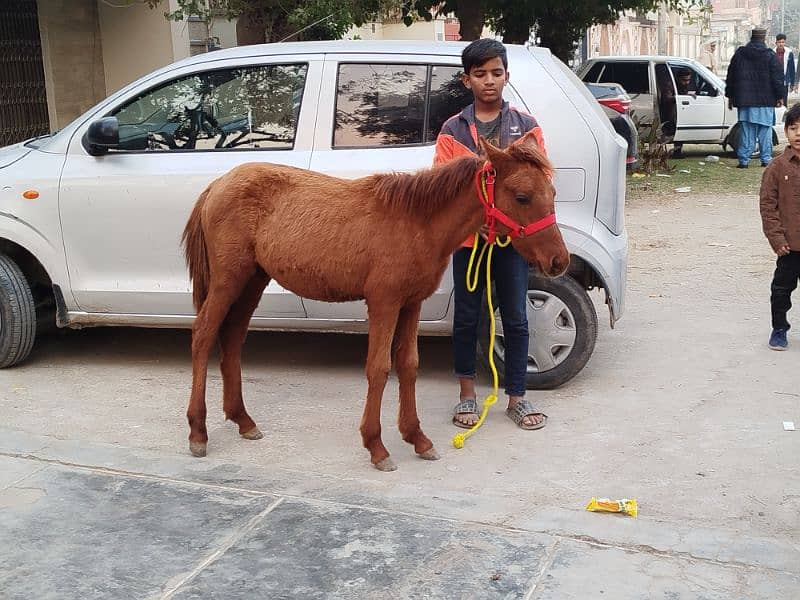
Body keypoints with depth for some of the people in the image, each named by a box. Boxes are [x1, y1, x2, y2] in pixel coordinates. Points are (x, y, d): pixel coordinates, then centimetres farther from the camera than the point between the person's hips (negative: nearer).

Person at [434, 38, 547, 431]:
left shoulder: (526, 127, 4)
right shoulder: (453, 130, 3)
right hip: (468, 236, 0)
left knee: (515, 320, 5)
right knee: (466, 318, 9)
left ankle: (516, 398, 17)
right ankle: (467, 393, 24)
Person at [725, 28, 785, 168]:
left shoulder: (739, 54, 5)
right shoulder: (771, 56, -3)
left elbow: (731, 76, 10)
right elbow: (778, 78, -2)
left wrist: (730, 96, 18)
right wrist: (779, 96, 7)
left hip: (744, 100, 2)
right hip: (766, 101, -2)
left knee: (746, 130, 3)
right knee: (765, 130, 6)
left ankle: (744, 160, -1)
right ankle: (766, 159, 8)